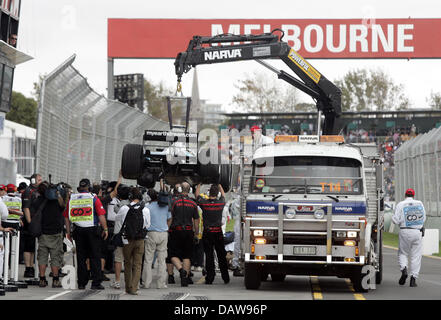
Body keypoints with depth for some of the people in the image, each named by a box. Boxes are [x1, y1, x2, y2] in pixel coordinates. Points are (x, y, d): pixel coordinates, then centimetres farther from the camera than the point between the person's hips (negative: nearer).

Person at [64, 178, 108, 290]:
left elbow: (66, 217, 8)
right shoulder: (94, 198, -4)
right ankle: (96, 283, -2)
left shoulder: (71, 199, 6)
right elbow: (101, 215, -9)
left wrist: (68, 231, 15)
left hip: (78, 231, 3)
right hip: (92, 230, -3)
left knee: (81, 257, 8)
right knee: (95, 257, 1)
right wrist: (105, 229, -1)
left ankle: (81, 283, 9)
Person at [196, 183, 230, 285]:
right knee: (221, 255, 9)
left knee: (209, 256, 2)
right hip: (218, 232, 1)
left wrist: (199, 184, 26)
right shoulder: (221, 203, -4)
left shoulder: (204, 203, -9)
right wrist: (219, 185, 33)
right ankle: (225, 278, 12)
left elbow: (197, 195, 11)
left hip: (207, 233, -1)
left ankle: (209, 278, 0)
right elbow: (223, 195, 20)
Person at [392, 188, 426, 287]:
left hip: (404, 231, -1)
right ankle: (413, 278, 0)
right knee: (416, 256, 5)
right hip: (418, 231, 1)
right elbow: (423, 218, 11)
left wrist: (393, 217, 15)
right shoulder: (420, 204, 6)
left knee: (403, 253, 14)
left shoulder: (400, 205, -2)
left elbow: (396, 220, -6)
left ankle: (403, 269, -13)